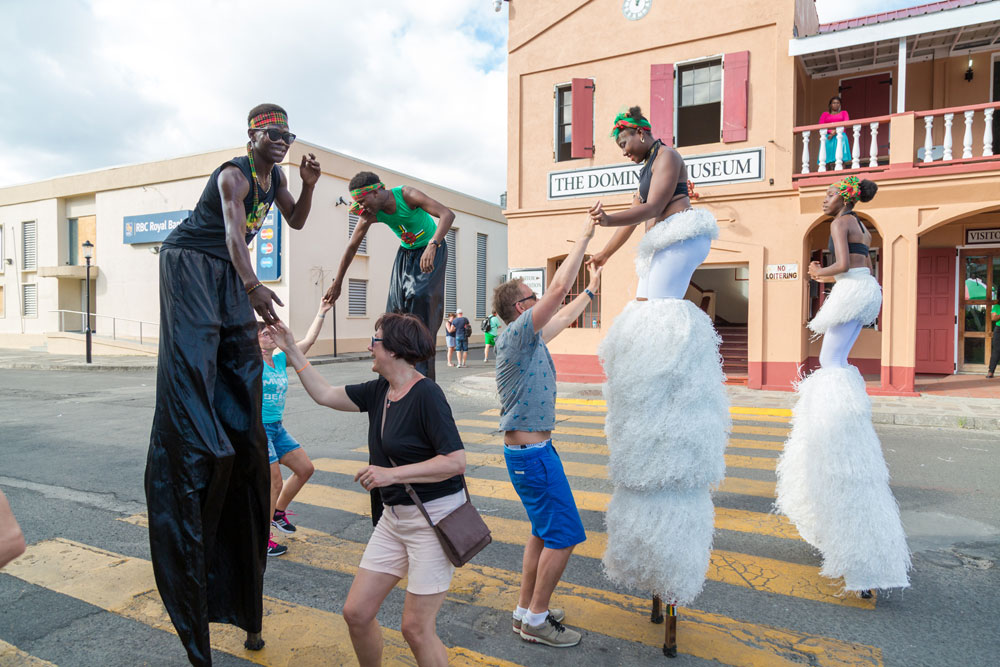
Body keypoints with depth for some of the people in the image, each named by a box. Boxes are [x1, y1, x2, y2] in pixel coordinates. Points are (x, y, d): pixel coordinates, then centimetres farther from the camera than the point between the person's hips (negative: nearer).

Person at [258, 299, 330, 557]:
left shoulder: (280, 359, 7)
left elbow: (308, 341, 7)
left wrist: (321, 312, 5)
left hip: (277, 428, 8)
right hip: (257, 428, -8)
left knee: (305, 469, 11)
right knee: (275, 483, -5)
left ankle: (278, 511, 32)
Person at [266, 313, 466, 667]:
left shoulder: (426, 394, -19)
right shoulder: (378, 391, 4)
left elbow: (456, 461, -24)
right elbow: (325, 394, 14)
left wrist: (393, 473, -25)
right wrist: (292, 351, 13)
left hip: (434, 518, -8)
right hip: (395, 517, 8)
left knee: (416, 628, 0)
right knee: (356, 612, 10)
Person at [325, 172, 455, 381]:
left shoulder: (407, 195, -27)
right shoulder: (371, 215, -12)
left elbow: (447, 214, -37)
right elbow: (352, 247, -1)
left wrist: (432, 246, -51)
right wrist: (337, 284, 1)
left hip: (432, 250, -5)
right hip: (406, 252, 6)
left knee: (421, 299, -19)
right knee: (397, 305, -1)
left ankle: (423, 374, -16)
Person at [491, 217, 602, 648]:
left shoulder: (530, 338, 11)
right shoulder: (516, 334, -17)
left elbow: (564, 315, 28)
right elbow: (559, 289, -23)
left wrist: (592, 290, 34)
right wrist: (586, 235, -16)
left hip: (532, 448, 10)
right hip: (532, 453, -10)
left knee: (544, 532, 17)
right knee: (563, 534, -2)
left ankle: (526, 611, 28)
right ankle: (536, 621, 11)